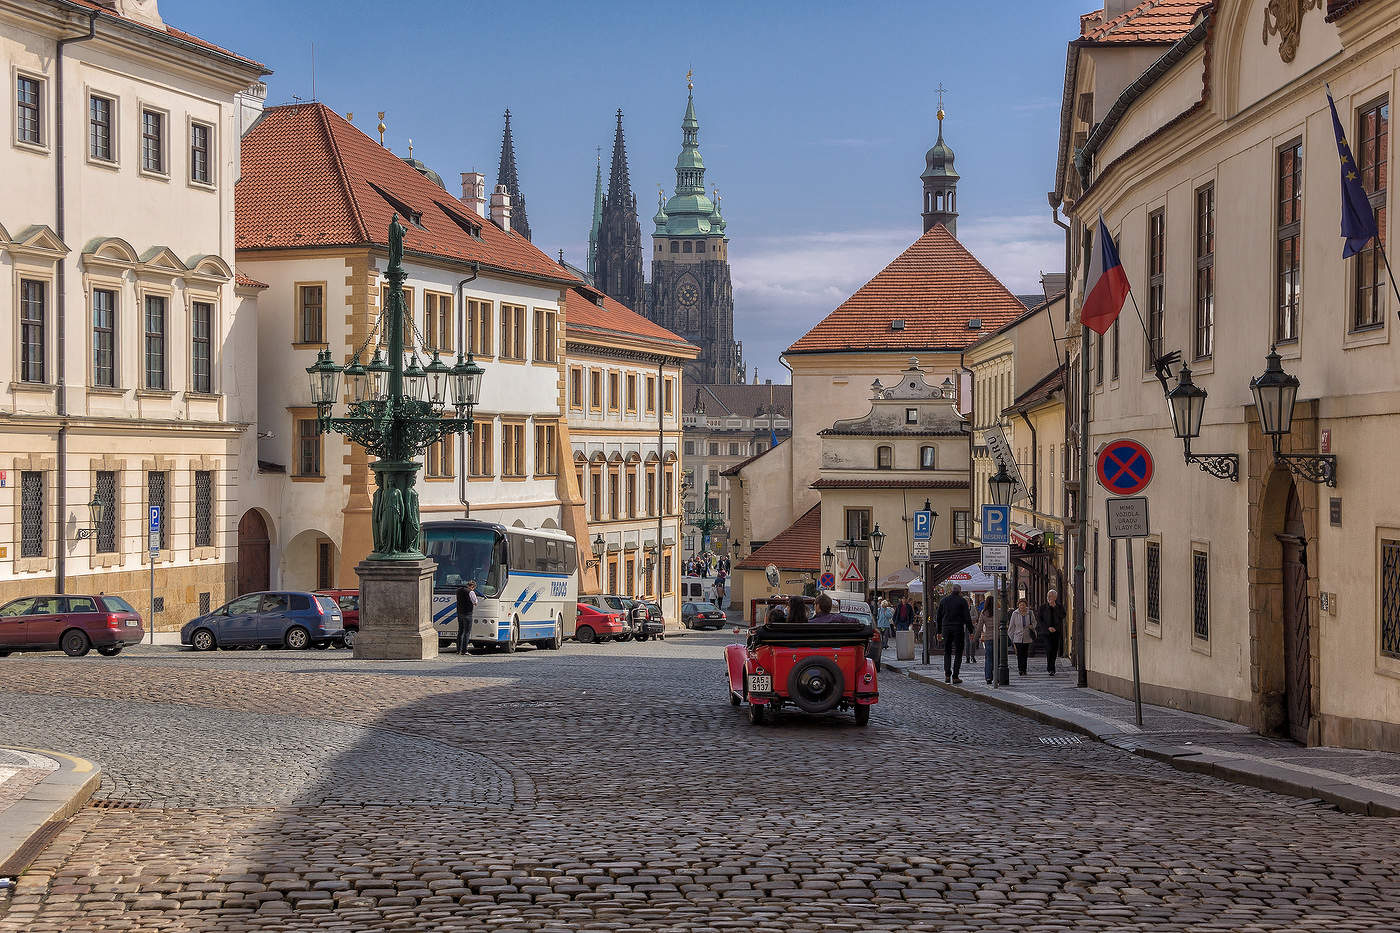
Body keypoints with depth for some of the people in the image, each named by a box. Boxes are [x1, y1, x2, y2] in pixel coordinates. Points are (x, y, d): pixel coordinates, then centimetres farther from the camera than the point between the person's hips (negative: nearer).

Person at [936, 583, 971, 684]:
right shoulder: (962, 601, -4)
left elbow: (938, 617, 10)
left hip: (946, 629, 3)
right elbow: (967, 617, -7)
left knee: (947, 653, 12)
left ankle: (947, 675, 1)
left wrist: (939, 631, 15)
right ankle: (955, 677, 0)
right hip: (958, 629, -3)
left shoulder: (943, 600, 8)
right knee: (958, 653, 4)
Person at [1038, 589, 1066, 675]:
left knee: (1054, 650, 3)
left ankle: (1051, 667, 17)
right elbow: (1040, 619, 2)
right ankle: (1051, 669, -10)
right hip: (1047, 632, -2)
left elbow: (1062, 616, -9)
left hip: (1057, 632, 2)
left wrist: (1055, 607, -12)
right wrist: (1048, 627, -9)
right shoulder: (1043, 607, 4)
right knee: (1049, 649, -14)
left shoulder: (1059, 607, 7)